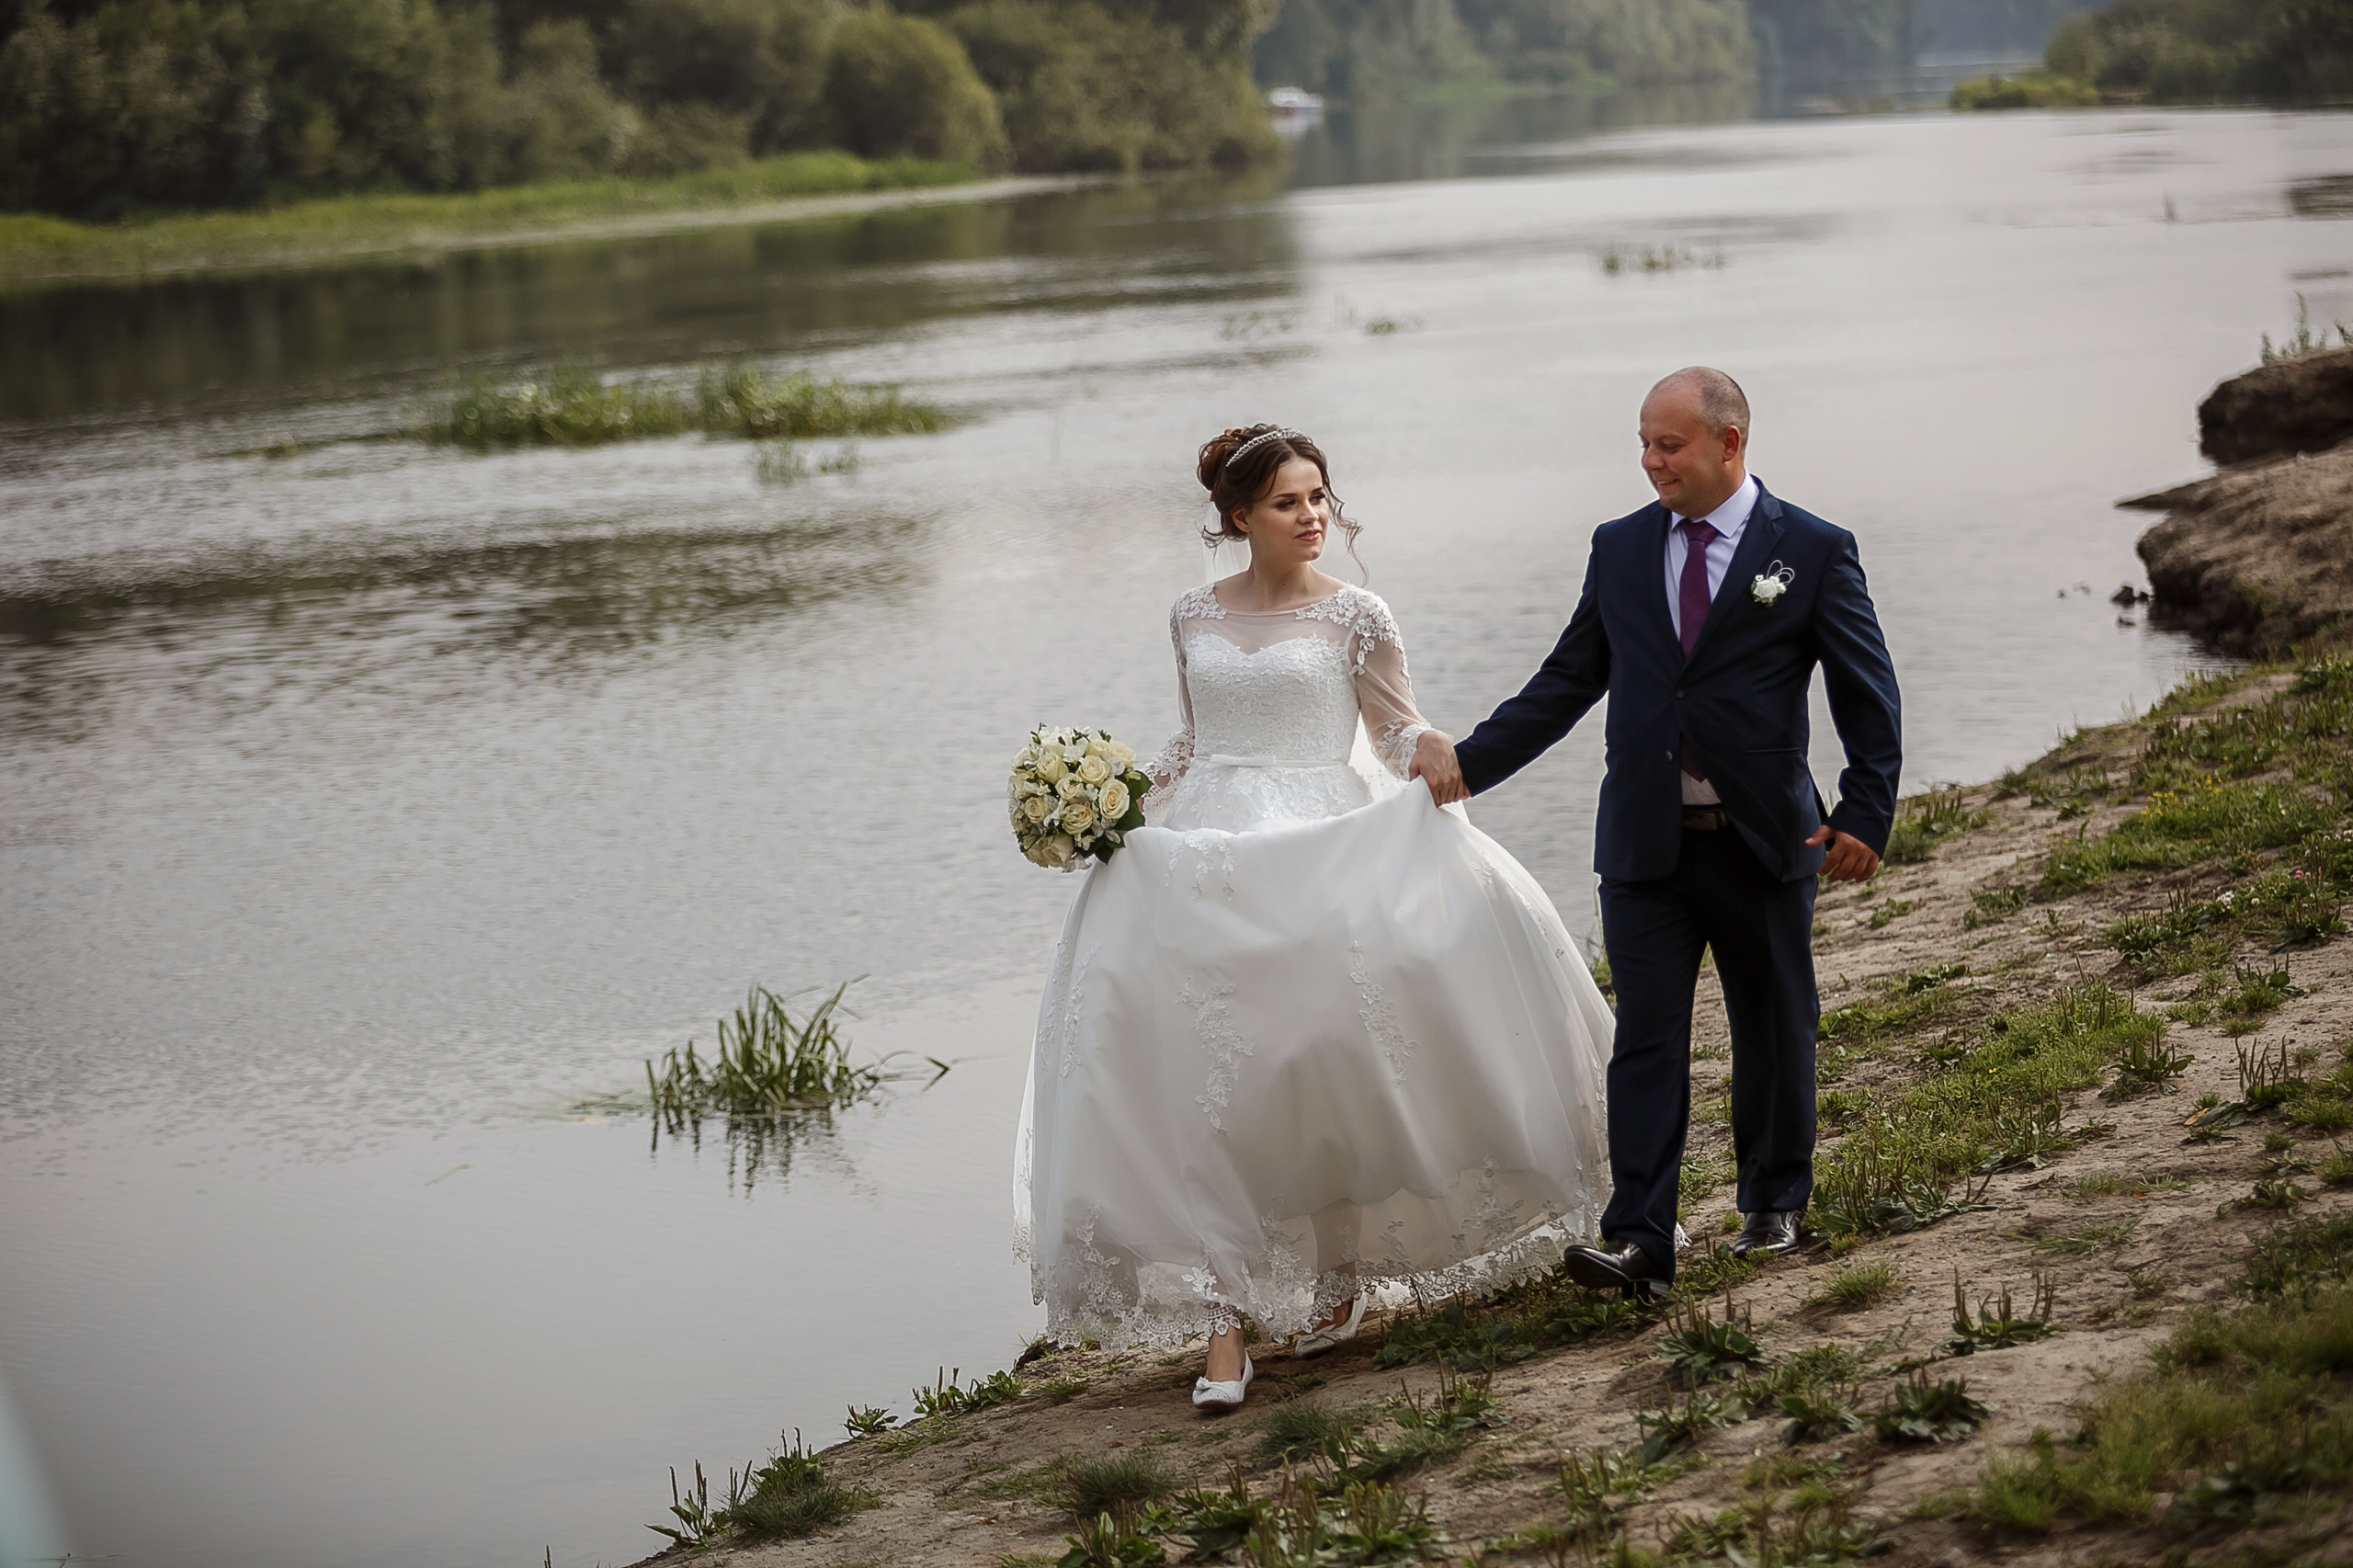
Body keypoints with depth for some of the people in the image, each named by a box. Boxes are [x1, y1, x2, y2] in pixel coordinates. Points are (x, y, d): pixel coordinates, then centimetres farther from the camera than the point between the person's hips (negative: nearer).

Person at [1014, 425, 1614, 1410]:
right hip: (1201, 858, 3)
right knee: (1205, 1084, -7)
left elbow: (1400, 732, 4)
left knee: (1326, 1067, -6)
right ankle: (1221, 1325, -8)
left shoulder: (1353, 617, 4)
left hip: (1320, 852, -2)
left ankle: (1338, 1274, 16)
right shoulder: (1194, 618, 13)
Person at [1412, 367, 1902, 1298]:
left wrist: (1865, 813, -12)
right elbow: (1565, 685, 11)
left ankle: (1772, 1205, 31)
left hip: (1763, 840, -2)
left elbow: (1868, 696, -2)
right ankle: (1637, 1244, -8)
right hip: (1645, 842, 2)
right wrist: (1468, 762, 2)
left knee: (1773, 1033, 12)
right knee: (1646, 1042, -4)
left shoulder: (1814, 552, -3)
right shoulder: (1619, 550, 7)